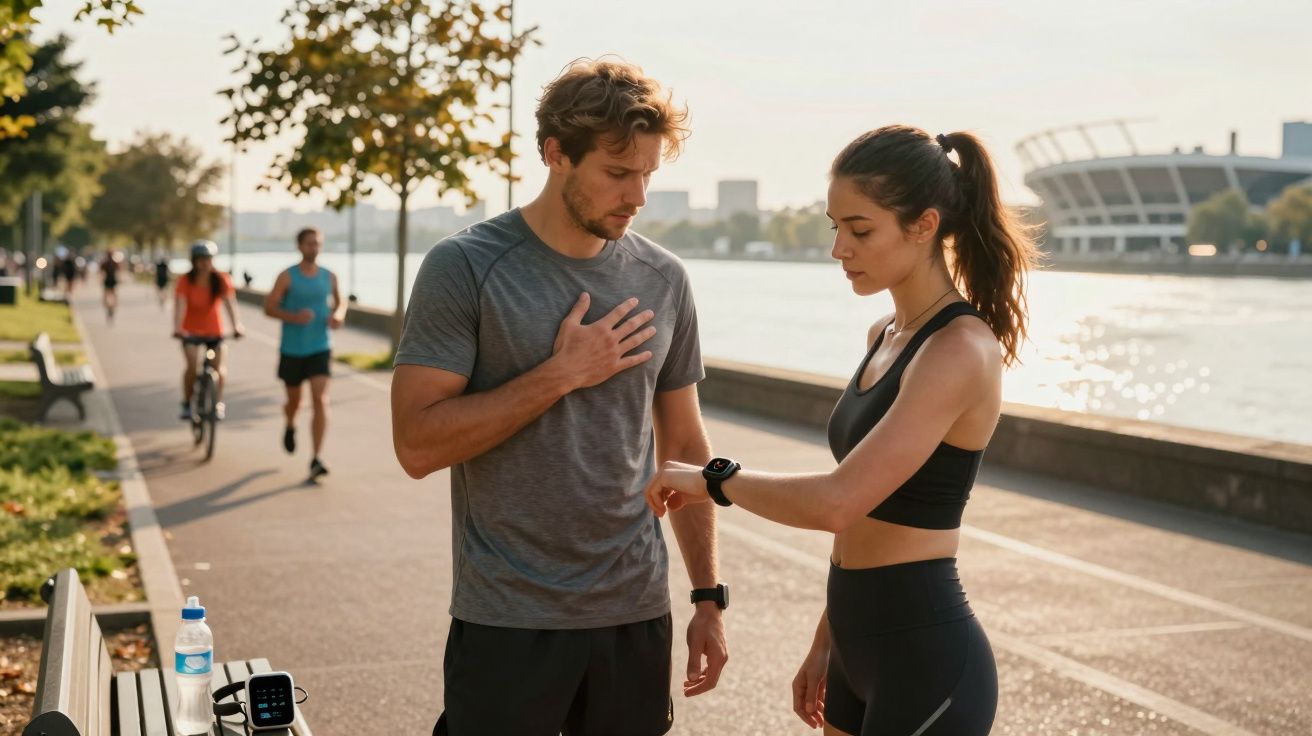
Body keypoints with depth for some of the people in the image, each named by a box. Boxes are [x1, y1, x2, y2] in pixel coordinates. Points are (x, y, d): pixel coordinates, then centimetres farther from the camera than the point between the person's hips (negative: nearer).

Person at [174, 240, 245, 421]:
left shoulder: (221, 280, -11)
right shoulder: (186, 281, -13)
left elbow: (230, 303, -23)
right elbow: (180, 305, -25)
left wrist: (237, 325, -39)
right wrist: (177, 328, -42)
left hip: (214, 331, 1)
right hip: (191, 331, -1)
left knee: (220, 368, -14)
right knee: (193, 366, -22)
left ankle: (218, 402, 10)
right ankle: (186, 404, -2)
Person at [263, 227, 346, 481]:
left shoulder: (329, 277, 3)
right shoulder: (287, 277, -5)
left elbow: (340, 302, 19)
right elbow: (269, 307, -8)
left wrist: (338, 315, -4)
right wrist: (293, 317, -25)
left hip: (320, 348, 1)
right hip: (292, 349, -1)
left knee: (320, 400, -15)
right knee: (294, 400, 15)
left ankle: (316, 460, -15)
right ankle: (290, 426, 53)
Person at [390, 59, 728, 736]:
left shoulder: (664, 280, 5)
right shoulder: (465, 267, -8)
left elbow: (683, 446, 11)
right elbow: (417, 445, -14)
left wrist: (709, 597, 8)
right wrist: (561, 375, -16)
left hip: (637, 615, 4)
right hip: (507, 623, -3)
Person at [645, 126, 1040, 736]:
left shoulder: (960, 349, -18)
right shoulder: (885, 337, 9)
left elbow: (837, 502, -27)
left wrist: (713, 479, -13)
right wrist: (826, 643, 18)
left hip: (926, 660, -8)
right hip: (864, 645, 8)